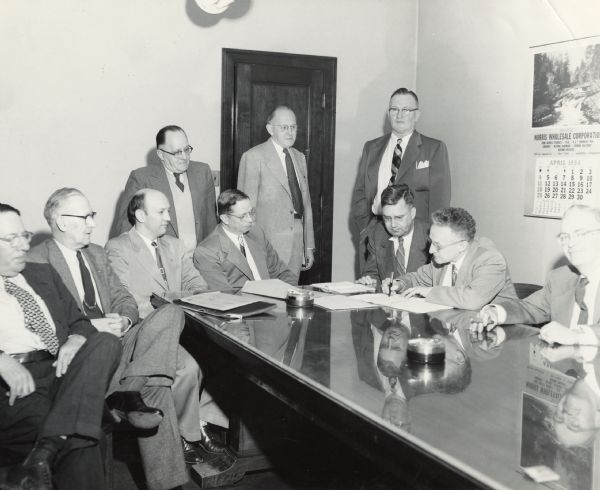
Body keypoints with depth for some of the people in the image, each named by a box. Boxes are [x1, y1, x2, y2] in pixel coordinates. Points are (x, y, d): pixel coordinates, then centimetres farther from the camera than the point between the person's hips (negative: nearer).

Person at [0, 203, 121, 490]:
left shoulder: (43, 274, 25)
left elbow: (78, 321, 22)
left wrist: (76, 341, -3)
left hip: (61, 370, 6)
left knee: (106, 343, -27)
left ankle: (45, 451, -36)